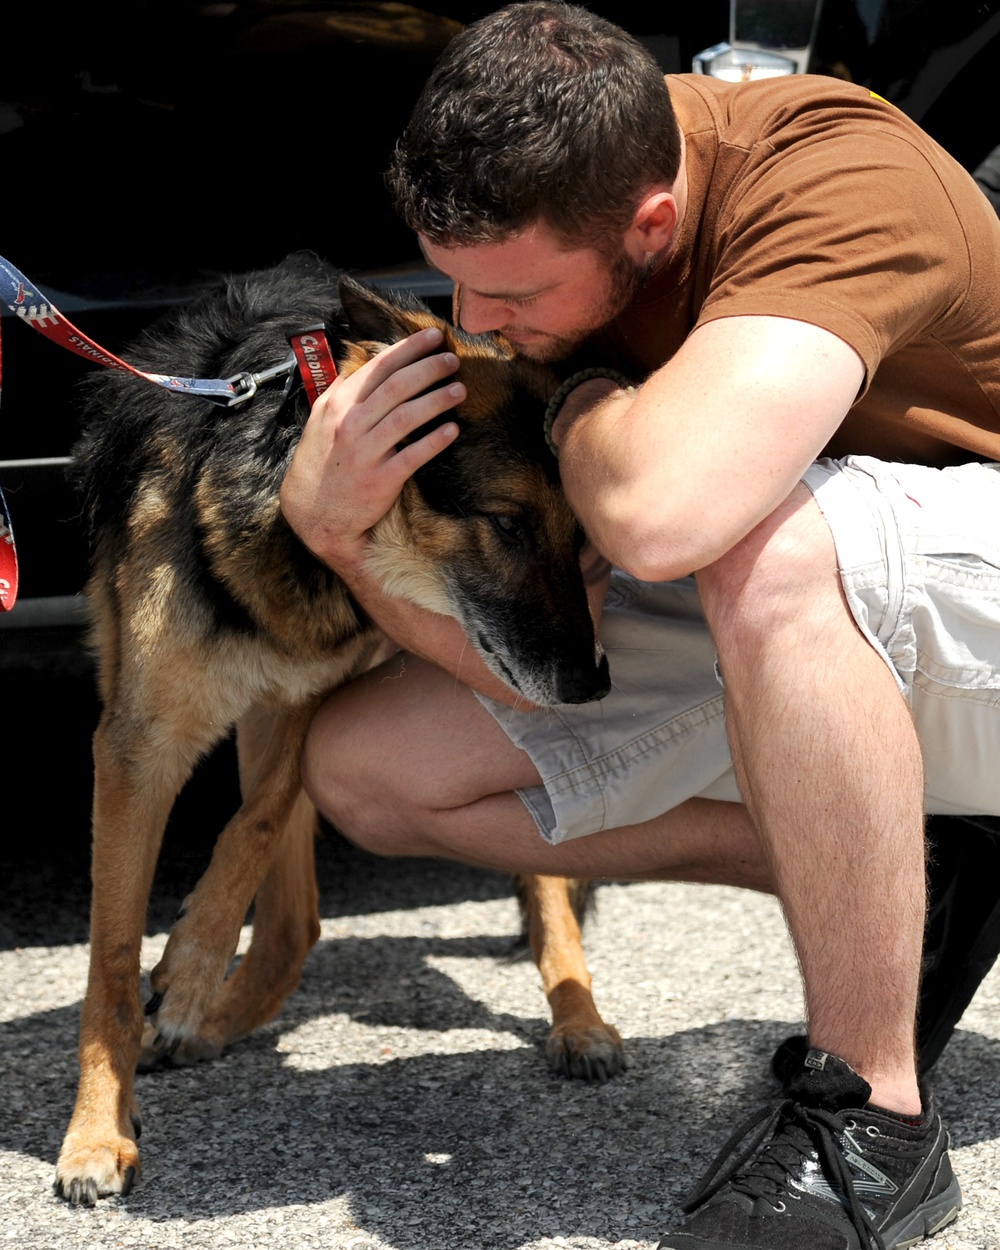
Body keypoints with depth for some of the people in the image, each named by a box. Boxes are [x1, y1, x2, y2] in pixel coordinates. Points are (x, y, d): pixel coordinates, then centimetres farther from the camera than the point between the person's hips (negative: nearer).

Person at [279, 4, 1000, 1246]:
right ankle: (870, 878, 3)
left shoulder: (838, 178, -31)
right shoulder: (534, 228, -9)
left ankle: (873, 1117, -25)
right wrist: (332, 518, -27)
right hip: (763, 644, 8)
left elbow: (656, 513, -49)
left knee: (771, 550, -41)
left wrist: (574, 403, -26)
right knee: (363, 767, 0)